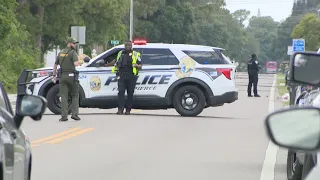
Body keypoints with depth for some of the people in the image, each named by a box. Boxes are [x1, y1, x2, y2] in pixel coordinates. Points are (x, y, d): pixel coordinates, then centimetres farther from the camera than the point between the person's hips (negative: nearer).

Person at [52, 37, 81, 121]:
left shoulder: (61, 53, 13)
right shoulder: (73, 53, -8)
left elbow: (55, 65, 17)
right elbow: (75, 64, -23)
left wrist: (54, 76, 23)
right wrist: (79, 62, 0)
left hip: (62, 76, 4)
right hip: (71, 76, -4)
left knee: (63, 96, 1)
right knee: (75, 96, 9)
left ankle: (64, 116, -5)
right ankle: (74, 114, 1)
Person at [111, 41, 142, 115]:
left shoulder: (135, 54, 8)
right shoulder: (120, 53, 19)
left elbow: (140, 66, 3)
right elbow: (116, 63, 31)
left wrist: (137, 65, -20)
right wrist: (115, 67, 11)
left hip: (131, 77, -2)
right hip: (121, 76, 2)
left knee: (130, 93, 0)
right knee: (121, 92, -10)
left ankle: (128, 110, 8)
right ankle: (120, 109, -15)